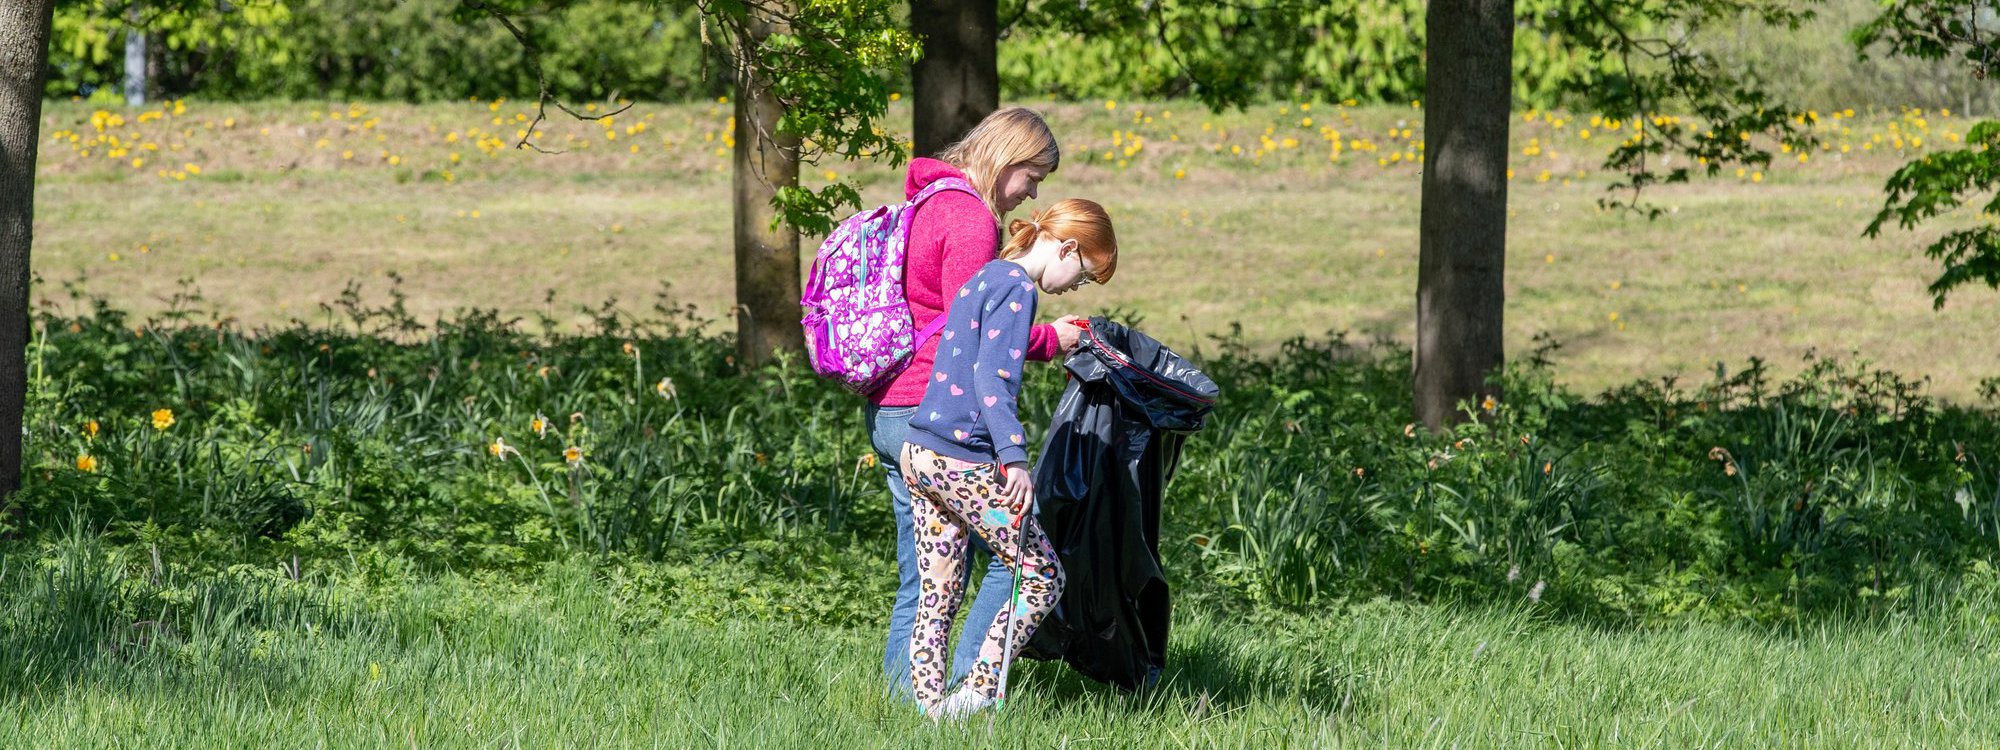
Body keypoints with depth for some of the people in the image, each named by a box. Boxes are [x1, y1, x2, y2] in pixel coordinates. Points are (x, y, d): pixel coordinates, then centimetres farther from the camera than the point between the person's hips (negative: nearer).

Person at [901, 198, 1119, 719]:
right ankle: (978, 693, -4)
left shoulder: (984, 278, 17)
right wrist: (1013, 457, -29)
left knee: (937, 596, 11)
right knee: (1043, 578, 1)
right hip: (965, 465, -9)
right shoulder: (1016, 286, -11)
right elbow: (992, 378, -21)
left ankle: (930, 707, 10)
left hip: (918, 455, 9)